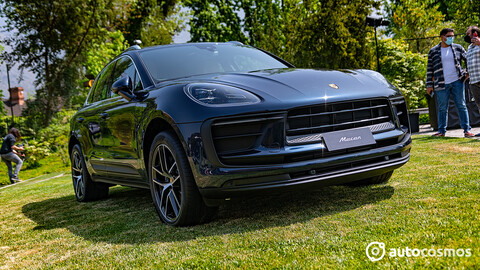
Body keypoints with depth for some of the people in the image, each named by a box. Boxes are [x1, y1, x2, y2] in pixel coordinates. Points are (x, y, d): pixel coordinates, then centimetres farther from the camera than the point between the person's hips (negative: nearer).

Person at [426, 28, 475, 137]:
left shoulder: (458, 48, 9)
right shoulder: (433, 51, 6)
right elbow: (429, 69, 7)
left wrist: (468, 72, 2)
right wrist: (429, 85, 4)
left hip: (457, 82, 1)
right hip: (441, 84, -1)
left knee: (461, 106, 0)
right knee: (442, 108, 3)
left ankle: (466, 130, 4)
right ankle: (442, 131, 13)